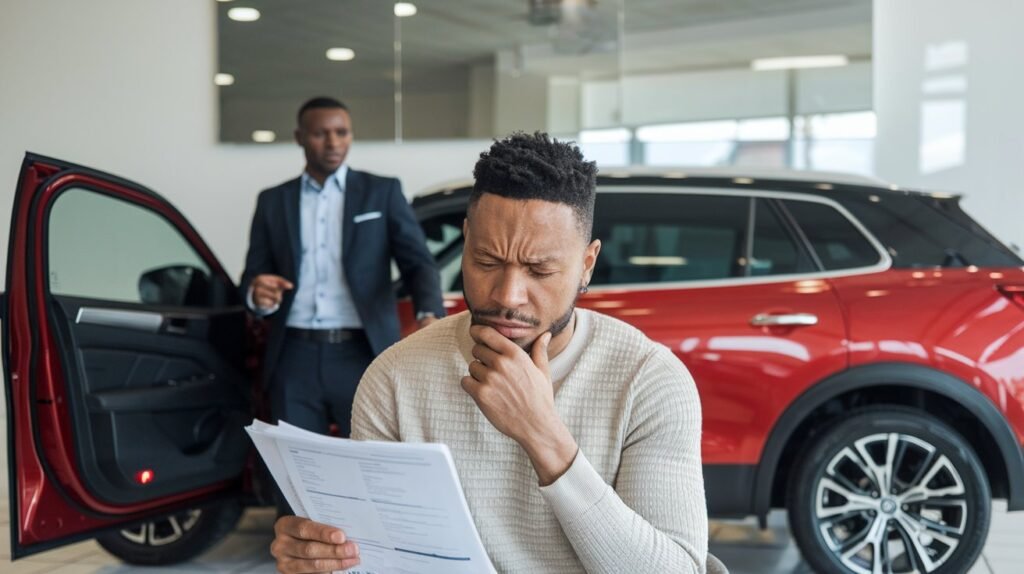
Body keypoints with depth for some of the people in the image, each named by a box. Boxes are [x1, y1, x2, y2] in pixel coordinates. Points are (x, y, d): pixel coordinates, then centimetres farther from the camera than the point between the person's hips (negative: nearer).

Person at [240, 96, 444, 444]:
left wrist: (429, 315, -20)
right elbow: (253, 277, 11)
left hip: (364, 355, -2)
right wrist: (257, 293, -15)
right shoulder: (273, 201, 13)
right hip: (296, 359, 2)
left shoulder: (383, 192, 8)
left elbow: (418, 263, 1)